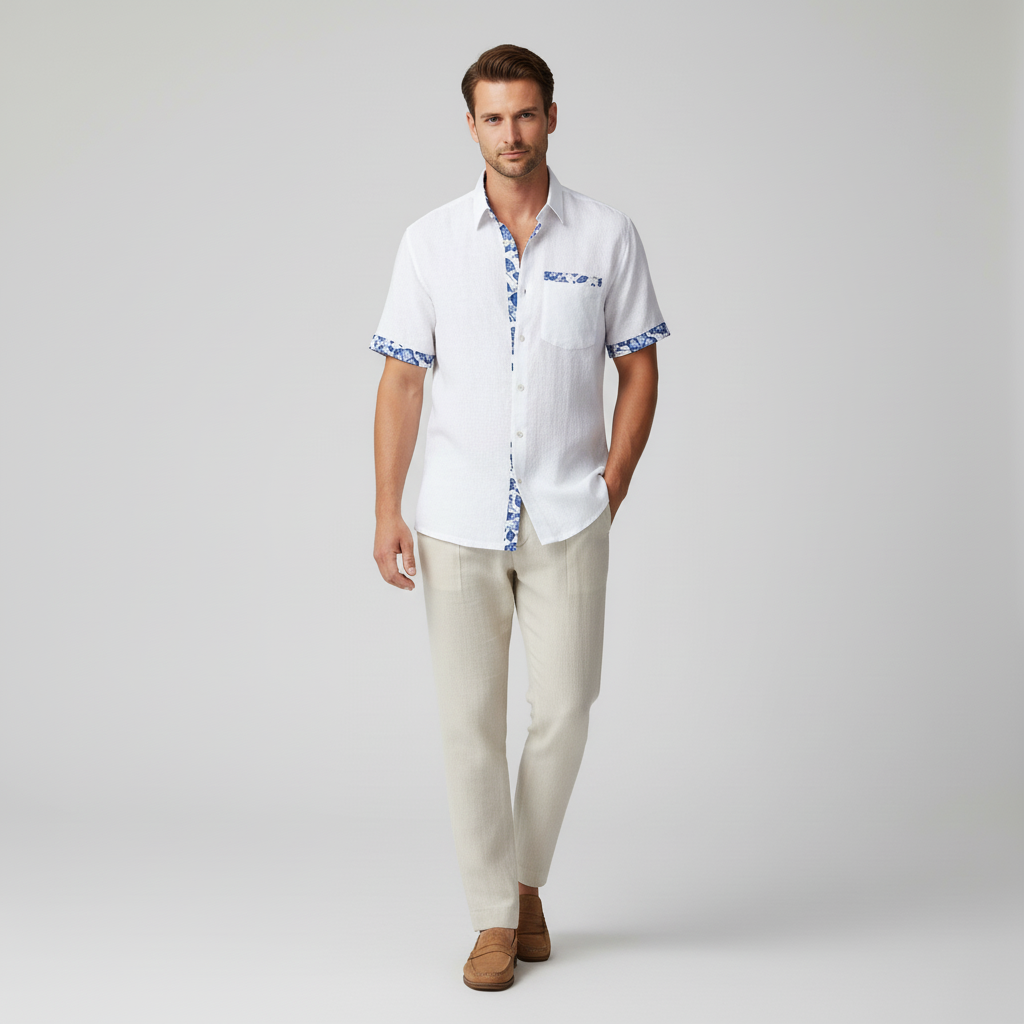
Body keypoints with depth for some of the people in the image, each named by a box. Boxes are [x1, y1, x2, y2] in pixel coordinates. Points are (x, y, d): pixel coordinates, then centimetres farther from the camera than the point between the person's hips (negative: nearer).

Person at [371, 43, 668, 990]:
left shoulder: (608, 237, 2)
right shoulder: (431, 241, 3)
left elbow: (639, 370, 7)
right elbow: (401, 380, 3)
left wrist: (612, 486, -3)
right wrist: (386, 510, -3)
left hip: (567, 521, 0)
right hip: (458, 521, 1)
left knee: (564, 709, 2)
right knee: (471, 718, 3)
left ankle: (527, 880, 27)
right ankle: (496, 917, 17)